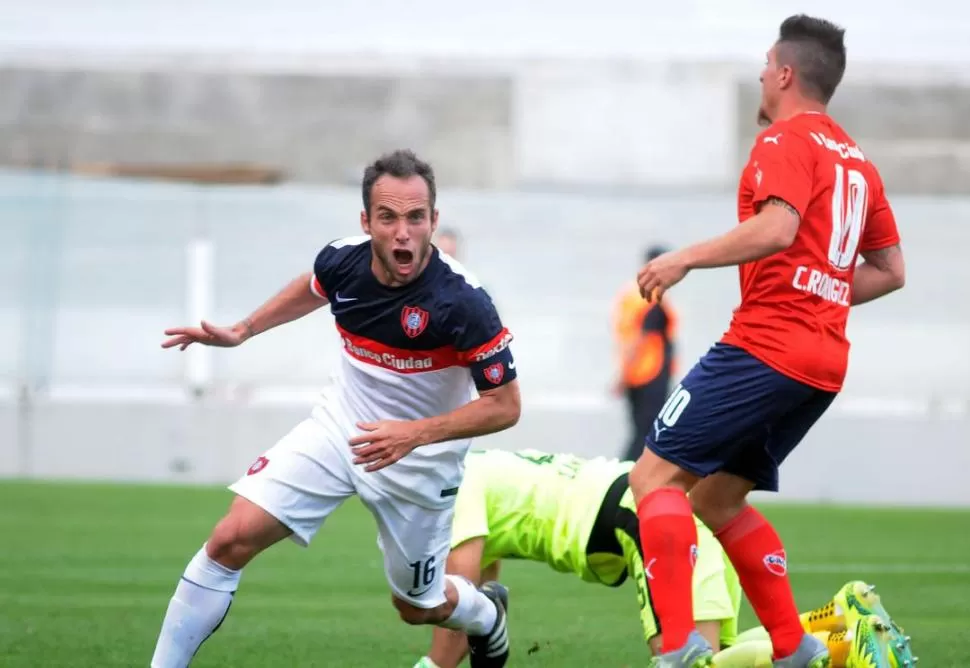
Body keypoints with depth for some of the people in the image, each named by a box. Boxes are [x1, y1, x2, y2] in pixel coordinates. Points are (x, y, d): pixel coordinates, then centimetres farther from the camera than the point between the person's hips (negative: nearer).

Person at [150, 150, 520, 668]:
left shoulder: (462, 303, -30)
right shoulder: (342, 261, -15)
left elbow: (505, 406, -21)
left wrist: (415, 434, -30)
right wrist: (240, 332, 13)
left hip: (419, 459, -3)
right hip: (340, 426, 3)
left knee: (417, 607, 15)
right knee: (231, 540, -14)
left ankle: (487, 615, 52)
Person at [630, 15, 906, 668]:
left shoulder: (787, 141, -6)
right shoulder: (857, 161, 20)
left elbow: (776, 230, -23)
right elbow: (890, 271, 22)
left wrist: (686, 259, -18)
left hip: (764, 346, -9)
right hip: (824, 362, 9)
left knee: (656, 475, -7)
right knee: (716, 497, 19)